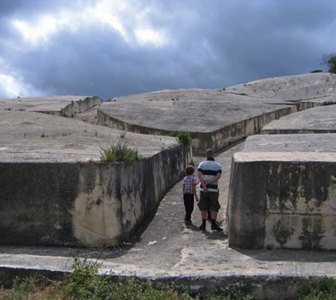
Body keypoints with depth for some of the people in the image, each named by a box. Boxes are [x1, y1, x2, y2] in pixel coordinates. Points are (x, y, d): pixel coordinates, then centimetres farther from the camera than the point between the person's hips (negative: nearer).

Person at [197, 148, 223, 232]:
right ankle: (213, 224, 1)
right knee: (214, 208, 7)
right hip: (213, 190, -1)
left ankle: (203, 224, 10)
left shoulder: (202, 164, 3)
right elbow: (218, 176, -15)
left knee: (203, 207, 9)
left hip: (203, 190, 1)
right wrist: (208, 182, -14)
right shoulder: (218, 165, 2)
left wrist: (204, 185, -20)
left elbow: (199, 174, -15)